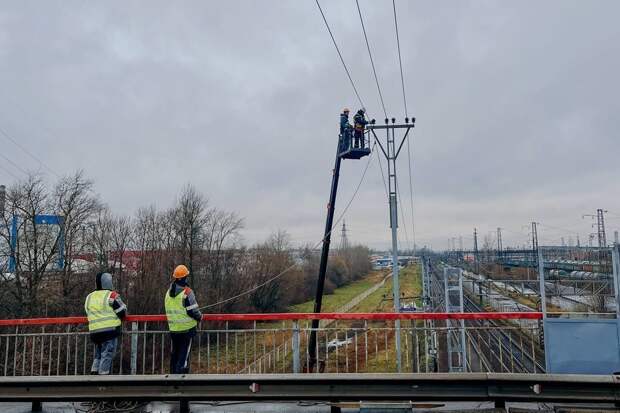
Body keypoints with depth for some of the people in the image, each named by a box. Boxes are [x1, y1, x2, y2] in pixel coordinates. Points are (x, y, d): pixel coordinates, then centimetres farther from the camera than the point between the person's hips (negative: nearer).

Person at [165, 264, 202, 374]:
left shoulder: (168, 292, 6)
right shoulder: (187, 292, -16)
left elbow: (169, 310, 15)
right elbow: (193, 311, -15)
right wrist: (200, 317, 4)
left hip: (173, 329, 6)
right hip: (187, 328, -6)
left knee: (174, 355, 16)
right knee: (184, 355, -2)